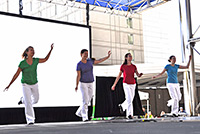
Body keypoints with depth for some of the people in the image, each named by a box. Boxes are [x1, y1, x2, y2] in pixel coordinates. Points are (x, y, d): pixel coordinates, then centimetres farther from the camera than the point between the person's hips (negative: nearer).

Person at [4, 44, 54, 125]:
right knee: (28, 102, -15)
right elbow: (16, 75, -16)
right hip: (25, 84, -4)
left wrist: (51, 49, -2)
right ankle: (30, 120, -8)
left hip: (34, 84, 5)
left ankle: (23, 99, 47)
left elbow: (45, 59, 4)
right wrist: (9, 85, -18)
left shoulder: (35, 60, -10)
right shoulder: (22, 63, -20)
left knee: (35, 100, 19)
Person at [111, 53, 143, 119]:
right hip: (126, 84, -4)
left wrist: (140, 74, -26)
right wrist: (114, 85, 6)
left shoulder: (134, 66, 5)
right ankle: (129, 114, -13)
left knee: (130, 99, 12)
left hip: (133, 84, 4)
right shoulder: (122, 66, -3)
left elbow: (138, 75, 0)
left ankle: (122, 106, 41)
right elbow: (119, 76, 5)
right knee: (129, 99, -19)